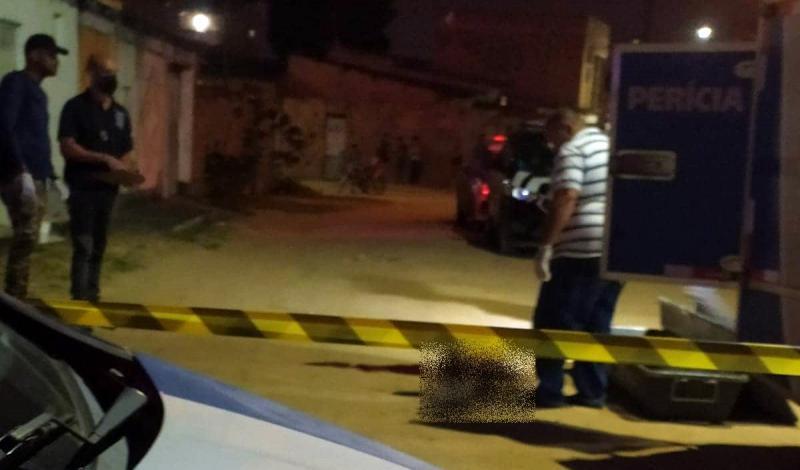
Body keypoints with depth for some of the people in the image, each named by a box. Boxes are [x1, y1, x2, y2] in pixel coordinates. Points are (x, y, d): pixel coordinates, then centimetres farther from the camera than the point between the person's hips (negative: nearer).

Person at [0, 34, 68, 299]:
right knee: (25, 240, -11)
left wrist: (51, 176, 18)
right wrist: (22, 171, -22)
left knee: (28, 242, 9)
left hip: (37, 179, 9)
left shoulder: (37, 91, 22)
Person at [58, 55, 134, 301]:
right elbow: (67, 148, -14)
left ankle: (92, 297, 20)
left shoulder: (121, 113, 13)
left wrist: (127, 169, -5)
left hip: (108, 188, 6)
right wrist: (105, 159, -21)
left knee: (99, 247, 12)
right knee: (83, 247, -9)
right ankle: (80, 301, -6)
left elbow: (126, 151, 17)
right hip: (83, 187, -6)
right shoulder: (76, 107, -6)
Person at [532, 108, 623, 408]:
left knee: (554, 322, -1)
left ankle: (548, 392, 2)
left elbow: (567, 198, -20)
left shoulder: (573, 150, -7)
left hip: (583, 249, -9)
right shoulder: (610, 144, 19)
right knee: (597, 324, 14)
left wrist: (546, 245, -20)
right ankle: (592, 392, 16)